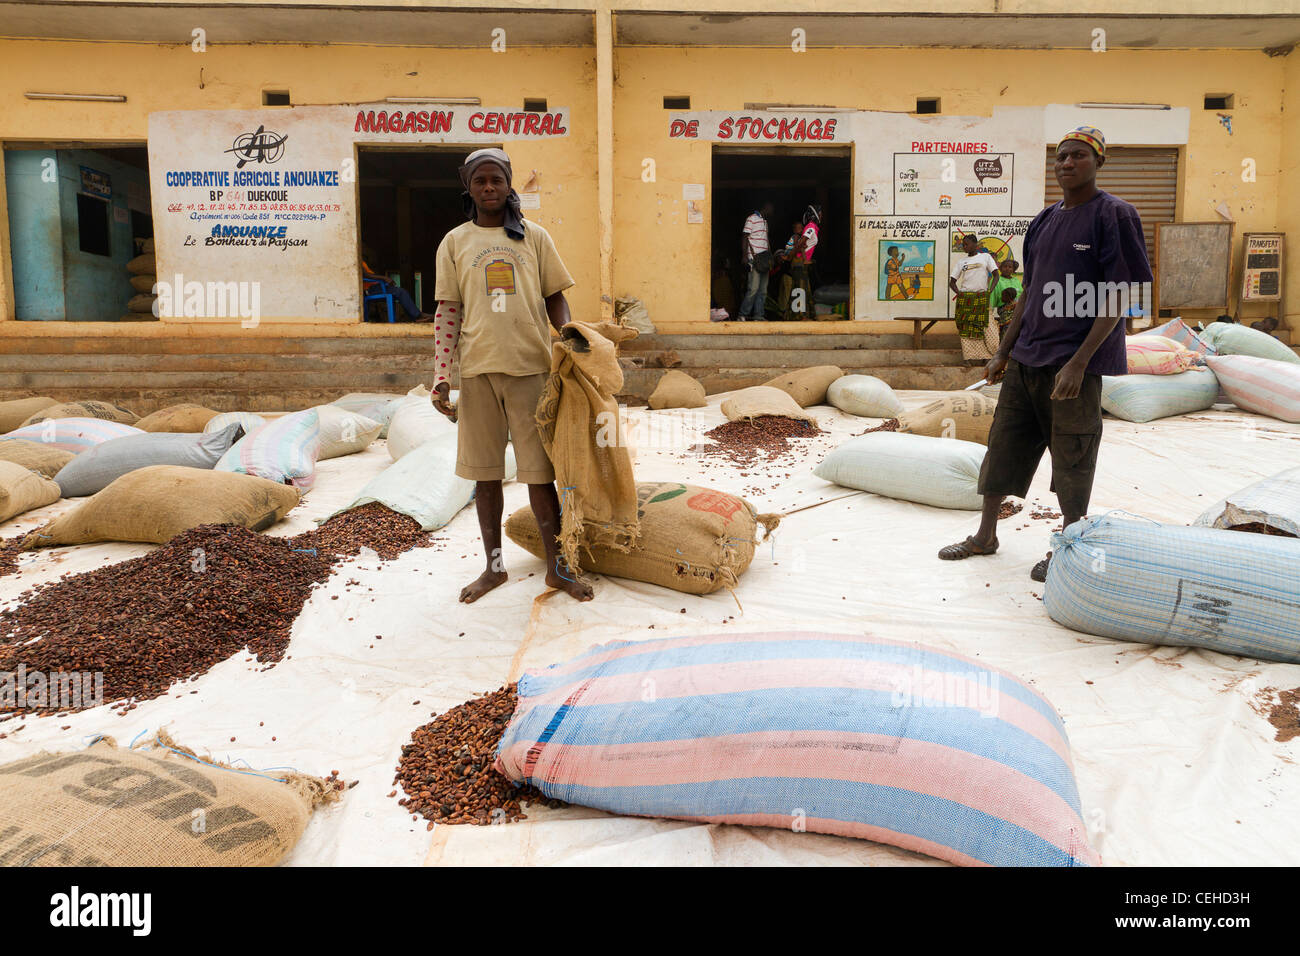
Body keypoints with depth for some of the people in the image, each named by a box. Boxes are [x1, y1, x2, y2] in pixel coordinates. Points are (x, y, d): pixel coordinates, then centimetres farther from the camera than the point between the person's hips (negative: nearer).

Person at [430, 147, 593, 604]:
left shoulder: (534, 237, 9)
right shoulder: (454, 243, 10)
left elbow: (555, 298, 11)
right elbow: (447, 311, 8)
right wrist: (441, 375, 0)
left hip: (530, 365, -1)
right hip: (477, 369, 1)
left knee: (539, 469, 1)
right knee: (485, 471, 8)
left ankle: (557, 566, 12)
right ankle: (494, 566, 21)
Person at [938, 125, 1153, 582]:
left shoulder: (1114, 215, -7)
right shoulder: (1044, 221, 13)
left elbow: (1119, 296, -12)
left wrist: (1079, 361, -19)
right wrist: (1003, 352, 15)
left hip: (1076, 362, -7)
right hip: (1026, 358, 7)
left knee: (1073, 460, 4)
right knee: (1003, 444, 11)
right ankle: (985, 535, 26)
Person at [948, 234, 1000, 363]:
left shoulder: (985, 256, 9)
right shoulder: (961, 261, 14)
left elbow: (996, 275, 4)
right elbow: (952, 281, 15)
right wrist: (957, 292, -4)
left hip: (982, 298, -2)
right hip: (964, 298, 2)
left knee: (985, 326, -8)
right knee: (966, 328, -3)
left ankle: (986, 356, -4)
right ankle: (969, 357, 0)